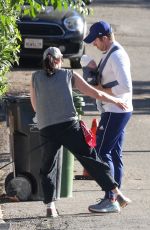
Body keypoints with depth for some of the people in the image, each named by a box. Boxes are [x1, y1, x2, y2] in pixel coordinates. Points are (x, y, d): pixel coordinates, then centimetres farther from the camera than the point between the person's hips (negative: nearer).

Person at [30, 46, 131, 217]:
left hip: (47, 131, 1)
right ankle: (117, 194, 3)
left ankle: (50, 207, 6)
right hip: (69, 126, -1)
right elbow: (96, 94, 16)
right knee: (91, 160, 6)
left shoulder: (35, 77, 15)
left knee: (47, 169, 17)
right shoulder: (69, 75, 13)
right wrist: (116, 101, 31)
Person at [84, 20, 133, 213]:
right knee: (115, 154, 11)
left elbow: (125, 86, -26)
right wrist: (96, 79, 9)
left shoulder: (116, 56, -19)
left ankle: (110, 200, -8)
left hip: (115, 112, -10)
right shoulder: (110, 53, 14)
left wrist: (102, 90, -18)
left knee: (102, 152, -9)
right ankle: (114, 196, 15)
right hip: (116, 112, 10)